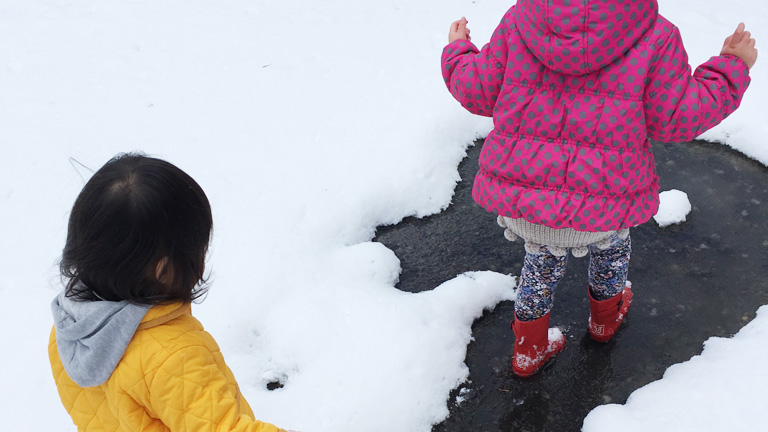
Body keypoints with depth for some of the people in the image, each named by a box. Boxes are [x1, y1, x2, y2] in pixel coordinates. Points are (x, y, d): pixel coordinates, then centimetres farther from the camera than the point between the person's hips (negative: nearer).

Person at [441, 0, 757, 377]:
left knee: (542, 259, 32)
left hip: (517, 191, 2)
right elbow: (677, 119, -3)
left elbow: (479, 92, 3)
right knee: (612, 246, 35)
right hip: (601, 199, -1)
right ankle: (605, 316, 60)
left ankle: (529, 349, 45)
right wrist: (732, 68, 12)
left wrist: (458, 52, 24)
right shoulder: (655, 37, -8)